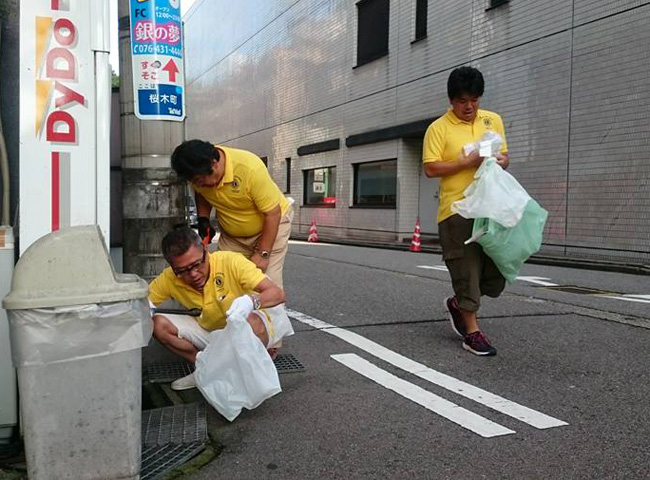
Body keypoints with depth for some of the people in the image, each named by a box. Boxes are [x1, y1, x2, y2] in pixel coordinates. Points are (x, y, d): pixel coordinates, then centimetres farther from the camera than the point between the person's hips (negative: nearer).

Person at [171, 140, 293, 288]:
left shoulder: (250, 168, -34)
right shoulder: (198, 173, -17)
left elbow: (273, 213, -26)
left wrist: (262, 254, -24)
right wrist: (203, 219, -9)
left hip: (272, 224, -5)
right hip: (231, 234, 5)